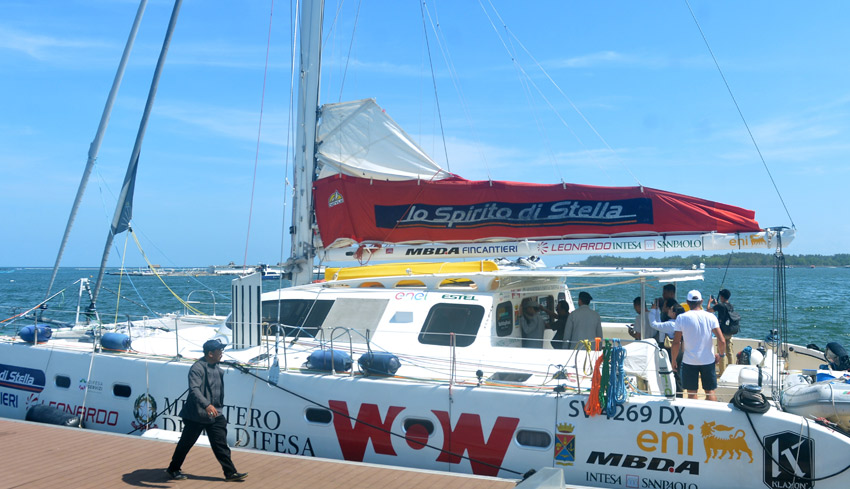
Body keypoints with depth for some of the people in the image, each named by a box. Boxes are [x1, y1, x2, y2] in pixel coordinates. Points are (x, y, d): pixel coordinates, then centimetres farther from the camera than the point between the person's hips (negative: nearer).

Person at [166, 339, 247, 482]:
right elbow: (194, 389, -33)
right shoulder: (197, 368, -18)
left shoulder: (217, 369, 10)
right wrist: (207, 405, -45)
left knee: (221, 444, 4)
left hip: (215, 415, 7)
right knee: (186, 443, 9)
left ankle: (230, 472, 7)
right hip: (196, 416, -7)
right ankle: (173, 469, 29)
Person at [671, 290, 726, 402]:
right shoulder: (710, 316, -5)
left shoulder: (681, 318, -7)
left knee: (691, 393, 8)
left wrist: (674, 360, 4)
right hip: (708, 360, 1)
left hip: (689, 361, -1)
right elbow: (722, 341, -9)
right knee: (710, 392, 12)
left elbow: (676, 342, -8)